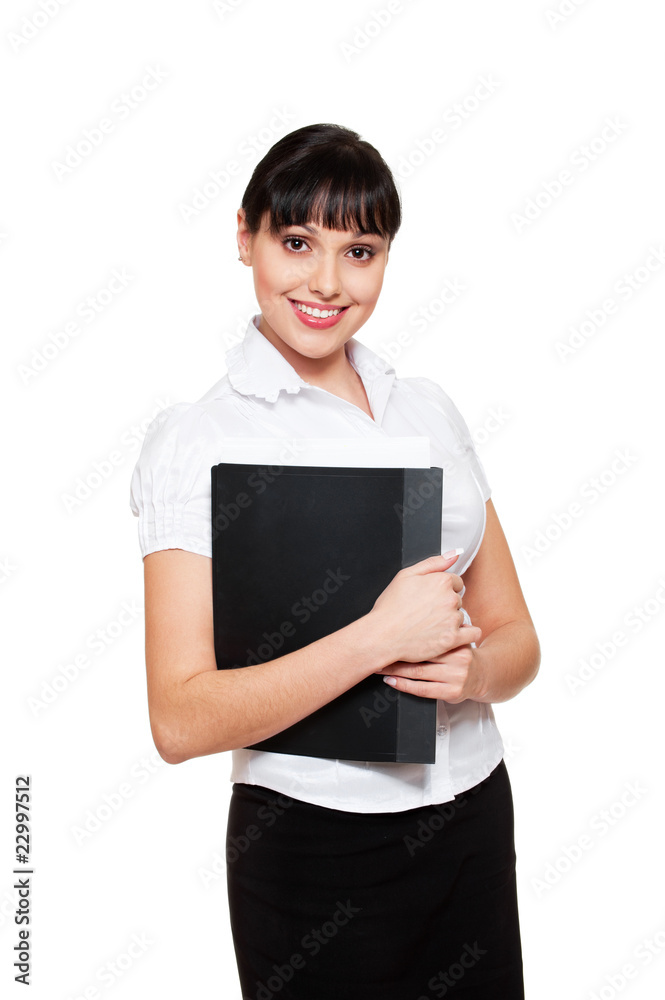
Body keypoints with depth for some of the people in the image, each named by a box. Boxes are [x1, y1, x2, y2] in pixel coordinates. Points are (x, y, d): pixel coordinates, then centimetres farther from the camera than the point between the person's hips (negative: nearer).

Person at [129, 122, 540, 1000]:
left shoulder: (429, 408, 5)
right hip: (315, 841, -5)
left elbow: (517, 636, 6)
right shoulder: (197, 440, -11)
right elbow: (180, 719, -18)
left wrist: (473, 666, -16)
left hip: (474, 819, 5)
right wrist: (380, 637, -25)